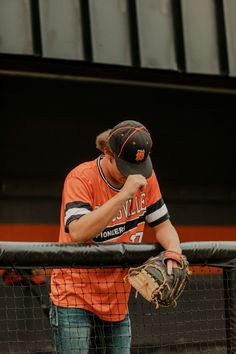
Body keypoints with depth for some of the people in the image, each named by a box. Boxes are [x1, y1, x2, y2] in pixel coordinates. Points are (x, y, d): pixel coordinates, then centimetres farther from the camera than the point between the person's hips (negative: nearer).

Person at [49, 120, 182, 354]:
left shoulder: (145, 177, 1)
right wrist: (124, 194, -34)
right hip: (75, 296, -5)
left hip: (118, 299, 5)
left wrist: (174, 252, -15)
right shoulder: (80, 178, -17)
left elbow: (162, 224, 8)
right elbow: (77, 233, -31)